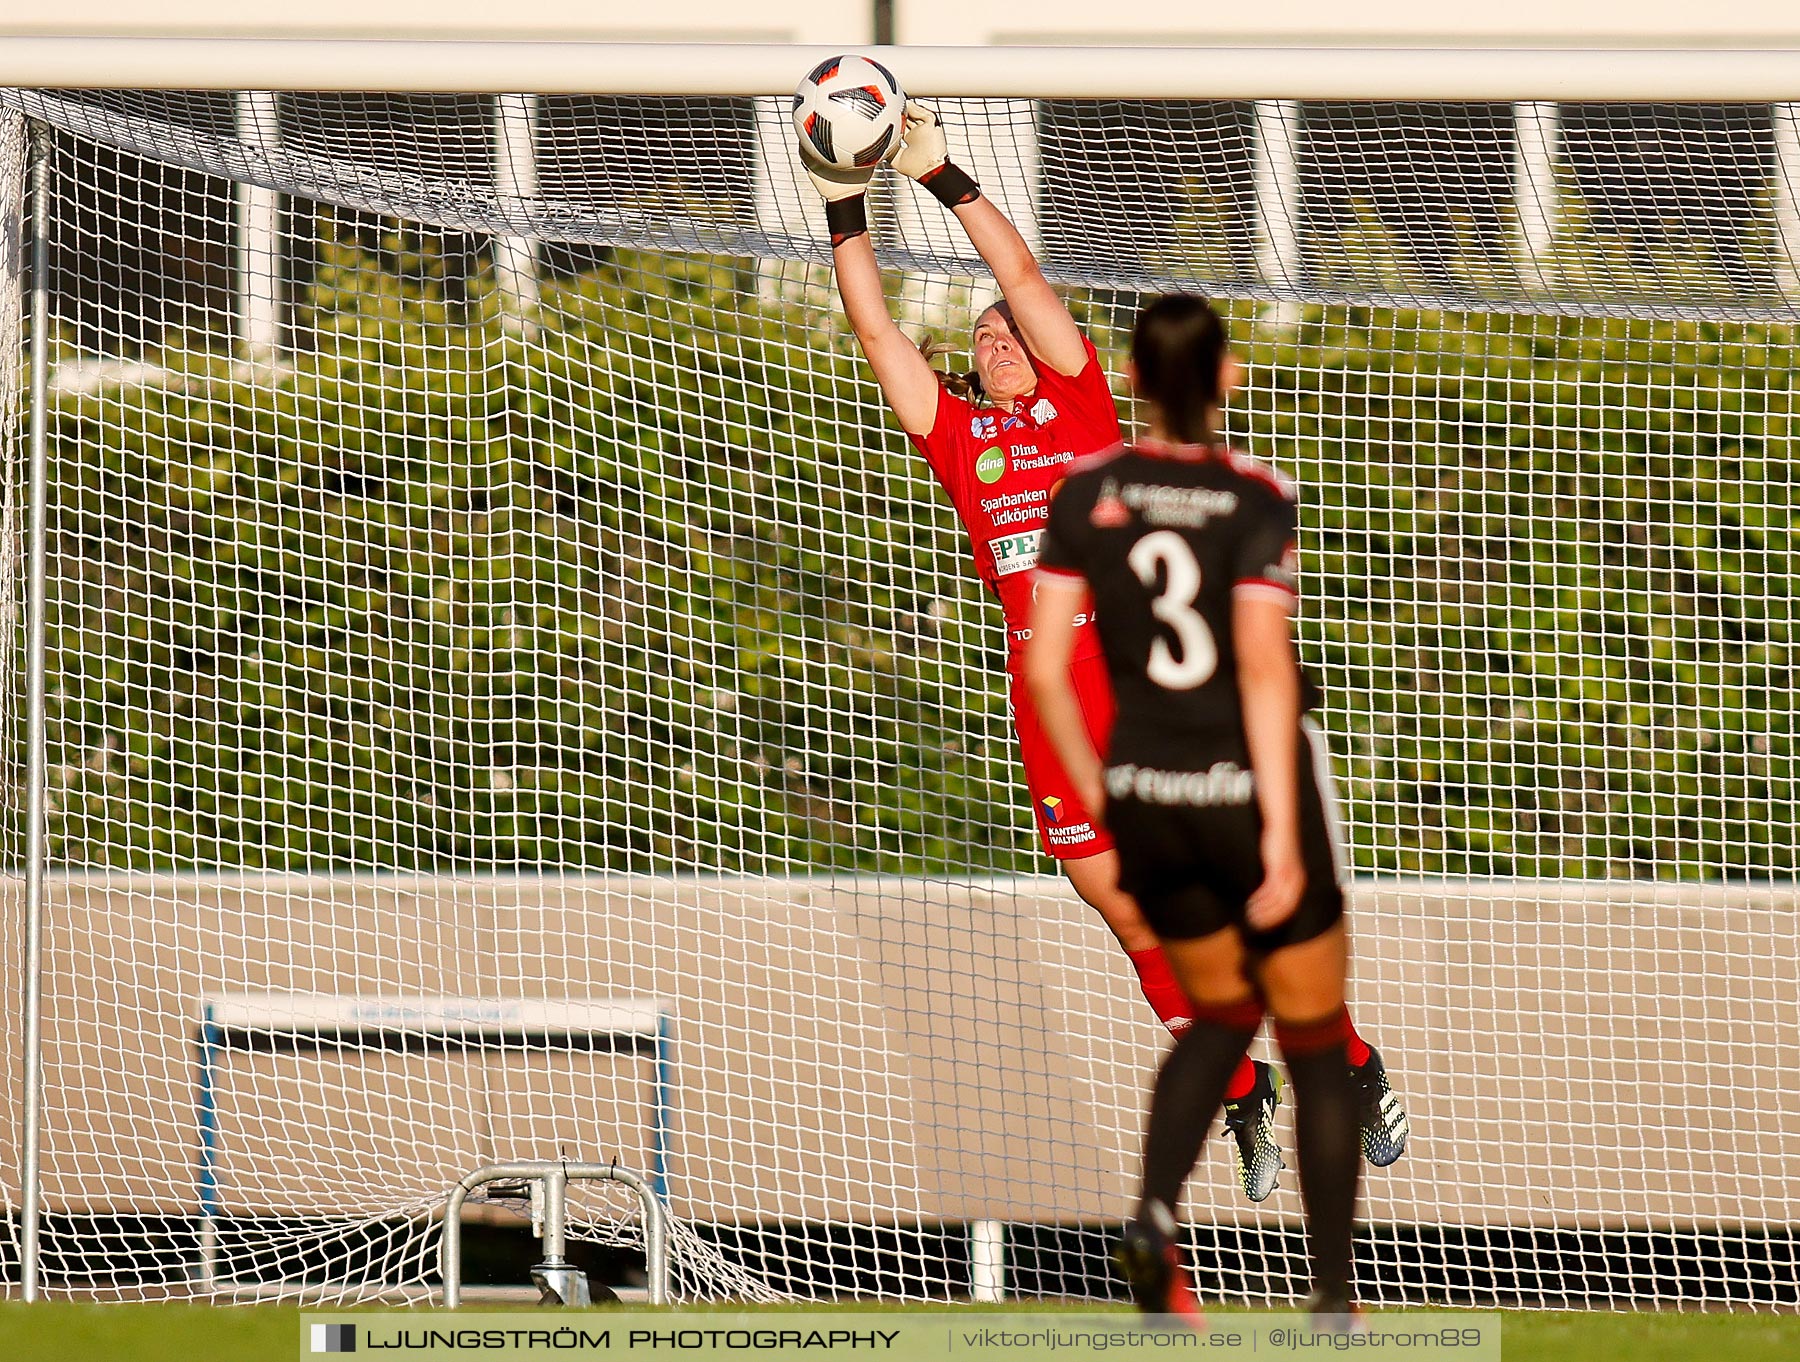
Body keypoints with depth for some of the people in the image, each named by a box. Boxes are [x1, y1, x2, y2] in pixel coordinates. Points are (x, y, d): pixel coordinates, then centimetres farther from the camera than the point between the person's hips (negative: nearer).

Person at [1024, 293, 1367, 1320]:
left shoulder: (1087, 494, -3)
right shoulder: (1257, 499, -14)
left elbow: (1045, 666, -4)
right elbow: (1265, 668, -22)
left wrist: (1094, 789, 10)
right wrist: (1282, 835, -21)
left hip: (1145, 800, 4)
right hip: (1254, 793, -4)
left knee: (1222, 1014, 23)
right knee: (1316, 1043, 12)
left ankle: (1157, 1215, -4)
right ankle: (1334, 1298, 13)